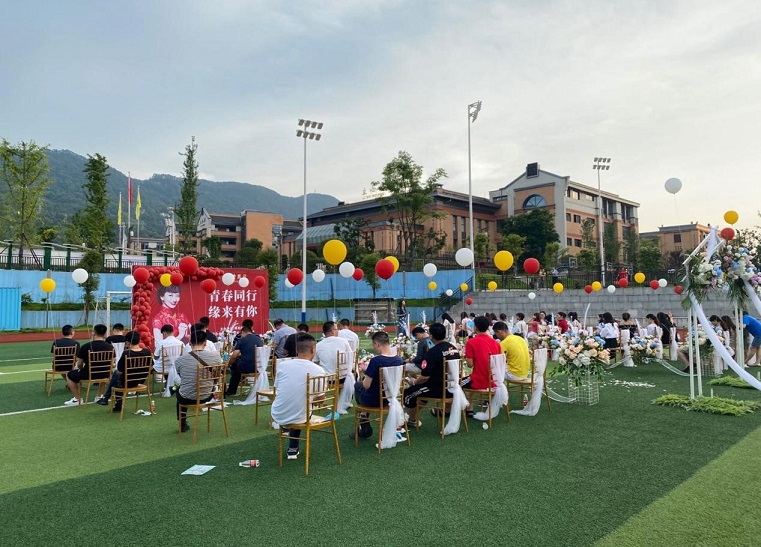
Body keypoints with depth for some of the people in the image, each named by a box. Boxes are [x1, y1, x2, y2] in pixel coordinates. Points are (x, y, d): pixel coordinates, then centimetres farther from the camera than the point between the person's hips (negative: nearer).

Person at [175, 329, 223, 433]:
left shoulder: (180, 360, -17)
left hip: (187, 399, 0)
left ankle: (183, 424, 44)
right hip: (206, 397, 1)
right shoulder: (215, 356, -16)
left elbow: (180, 376, 4)